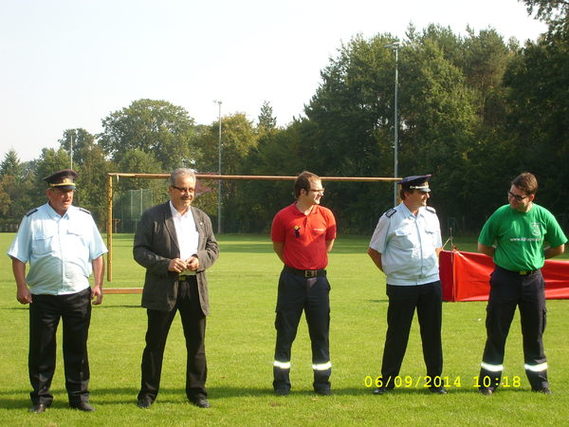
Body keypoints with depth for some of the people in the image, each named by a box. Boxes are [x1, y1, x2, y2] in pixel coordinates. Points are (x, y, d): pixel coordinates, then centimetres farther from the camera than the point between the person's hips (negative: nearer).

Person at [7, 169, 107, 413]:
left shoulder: (84, 218, 9)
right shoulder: (33, 219, 1)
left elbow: (97, 254, 10)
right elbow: (18, 256, 1)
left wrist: (98, 285, 2)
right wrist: (22, 287, -7)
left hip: (78, 294, 2)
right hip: (43, 295, -2)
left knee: (77, 347, 8)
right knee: (41, 348, 4)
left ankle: (79, 396, 18)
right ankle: (40, 398, 15)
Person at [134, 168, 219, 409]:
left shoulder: (202, 218, 12)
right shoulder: (152, 217, -2)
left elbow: (213, 248, 15)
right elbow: (139, 251, -6)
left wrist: (200, 259, -7)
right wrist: (166, 263, -19)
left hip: (195, 287, 4)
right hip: (162, 288, -4)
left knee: (197, 344, 8)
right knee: (155, 343, 3)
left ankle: (197, 391, 19)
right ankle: (148, 393, 13)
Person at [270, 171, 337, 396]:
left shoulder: (326, 215, 1)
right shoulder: (283, 217, -7)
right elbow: (278, 247, 7)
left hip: (318, 279, 2)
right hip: (292, 280, -2)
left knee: (320, 333, 6)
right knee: (285, 332, 4)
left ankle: (322, 382, 16)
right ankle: (281, 383, 13)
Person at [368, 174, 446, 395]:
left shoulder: (431, 215, 9)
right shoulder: (390, 218, -7)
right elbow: (373, 250, 1)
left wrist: (432, 268, 11)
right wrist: (391, 271, -1)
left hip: (431, 283, 4)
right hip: (401, 286, -4)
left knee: (432, 333, 8)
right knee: (397, 335, 1)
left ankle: (435, 380, 18)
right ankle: (387, 381, 13)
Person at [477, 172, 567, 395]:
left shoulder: (544, 216, -2)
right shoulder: (500, 215, -6)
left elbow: (559, 247, 10)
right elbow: (483, 246, 3)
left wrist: (535, 257, 6)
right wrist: (505, 257, 2)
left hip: (533, 279, 2)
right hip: (505, 278, -1)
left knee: (535, 332, 9)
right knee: (496, 331, 2)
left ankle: (539, 381, 21)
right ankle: (489, 381, 11)